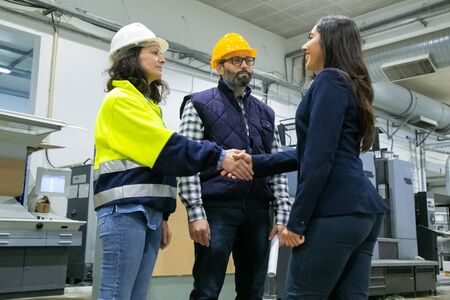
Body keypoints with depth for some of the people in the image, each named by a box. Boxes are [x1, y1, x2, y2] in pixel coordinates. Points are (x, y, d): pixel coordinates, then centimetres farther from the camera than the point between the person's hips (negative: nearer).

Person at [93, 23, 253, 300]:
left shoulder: (148, 103, 22)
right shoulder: (120, 100, -4)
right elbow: (166, 147, -16)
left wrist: (162, 216, 17)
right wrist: (217, 157, -22)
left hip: (149, 210, 8)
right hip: (124, 208, -8)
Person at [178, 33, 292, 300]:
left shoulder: (266, 113, 19)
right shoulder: (199, 105, 4)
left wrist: (283, 213, 6)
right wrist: (196, 213, -14)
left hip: (258, 212, 5)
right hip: (217, 209, -4)